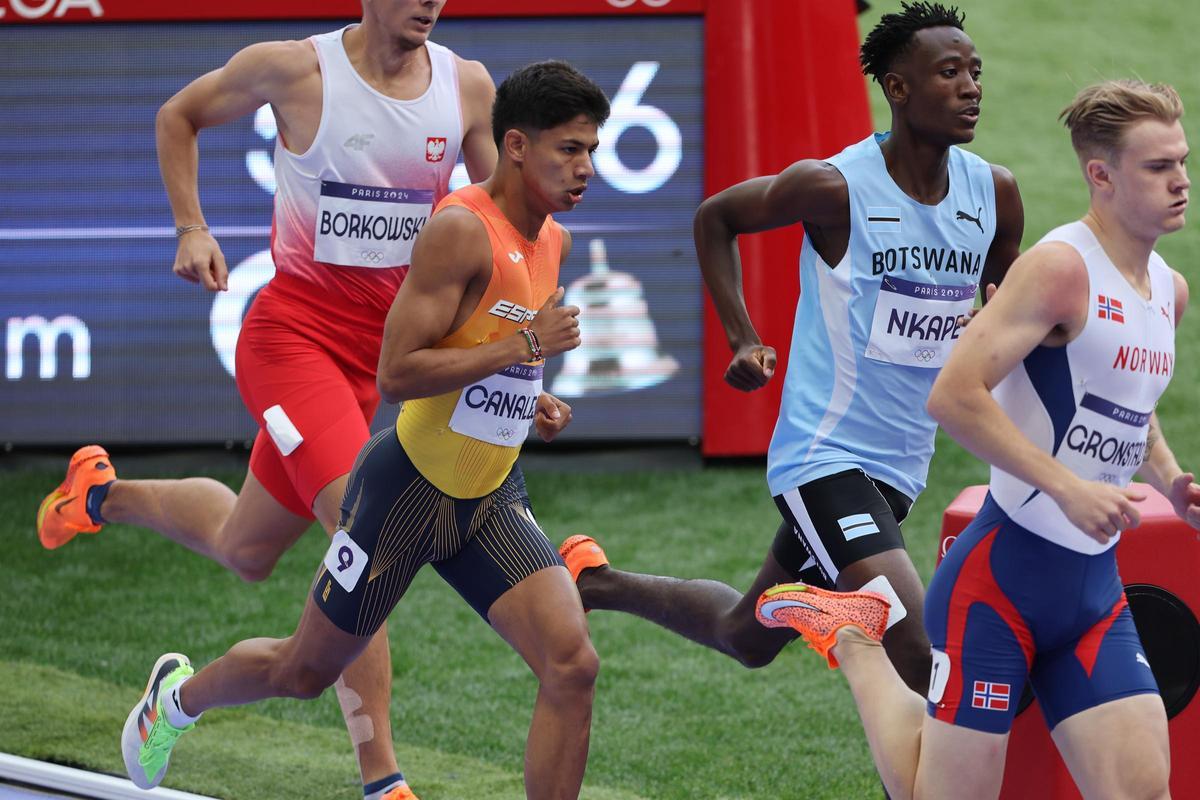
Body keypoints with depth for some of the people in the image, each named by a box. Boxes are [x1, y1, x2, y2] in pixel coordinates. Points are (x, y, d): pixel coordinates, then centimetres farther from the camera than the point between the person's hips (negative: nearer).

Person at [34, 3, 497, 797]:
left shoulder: (467, 87, 0)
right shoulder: (293, 69, -10)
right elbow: (178, 115, 8)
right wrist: (192, 228, -3)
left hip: (375, 351, 6)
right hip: (293, 334, -6)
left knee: (245, 550, 17)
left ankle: (104, 493, 47)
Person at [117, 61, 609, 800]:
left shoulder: (553, 242, 6)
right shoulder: (460, 230, -21)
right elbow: (396, 374, -27)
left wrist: (532, 403, 8)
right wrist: (524, 345, -26)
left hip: (491, 501, 6)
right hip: (411, 484, -6)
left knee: (572, 666, -14)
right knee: (307, 670, 13)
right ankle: (179, 695, 44)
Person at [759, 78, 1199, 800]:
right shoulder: (1060, 266, -15)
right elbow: (954, 395, -23)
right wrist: (1068, 486, -25)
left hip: (1096, 588, 7)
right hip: (1003, 576, -7)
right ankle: (851, 638, 21)